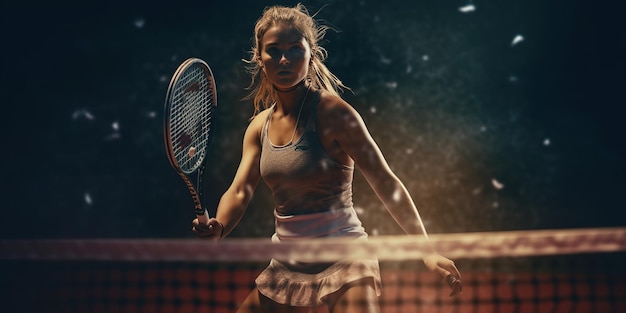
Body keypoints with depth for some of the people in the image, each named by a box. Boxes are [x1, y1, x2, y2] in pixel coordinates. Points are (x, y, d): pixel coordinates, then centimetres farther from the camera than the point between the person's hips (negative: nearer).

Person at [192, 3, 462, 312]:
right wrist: (218, 227, -22)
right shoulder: (259, 126, 5)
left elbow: (385, 182, -17)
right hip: (287, 265, 6)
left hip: (342, 260, -6)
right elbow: (239, 191, 0)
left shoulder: (331, 112, -14)